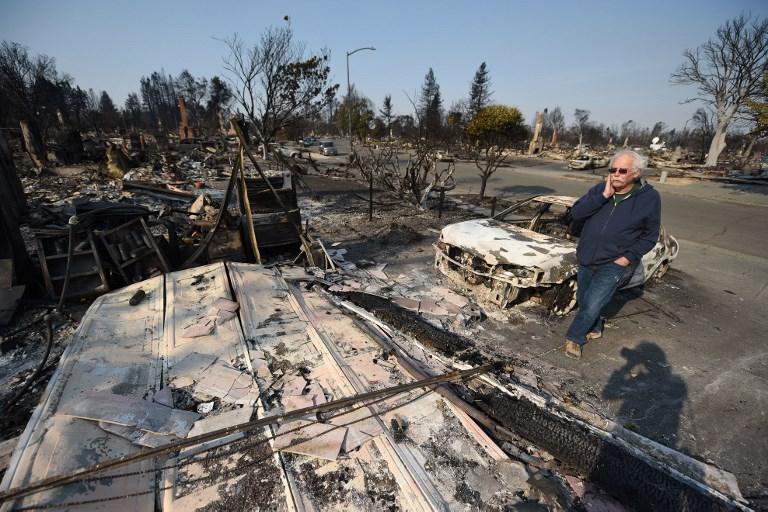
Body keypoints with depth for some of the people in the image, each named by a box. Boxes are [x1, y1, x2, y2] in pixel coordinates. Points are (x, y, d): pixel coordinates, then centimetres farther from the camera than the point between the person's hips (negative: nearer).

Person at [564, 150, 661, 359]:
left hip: (615, 264, -4)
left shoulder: (649, 197, -8)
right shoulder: (599, 190, -2)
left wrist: (629, 257, -11)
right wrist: (603, 196, -22)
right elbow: (576, 213, -14)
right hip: (586, 260, 4)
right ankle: (594, 328, 45)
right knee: (583, 300, 17)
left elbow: (650, 236, -1)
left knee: (592, 305, -11)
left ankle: (574, 337, 12)